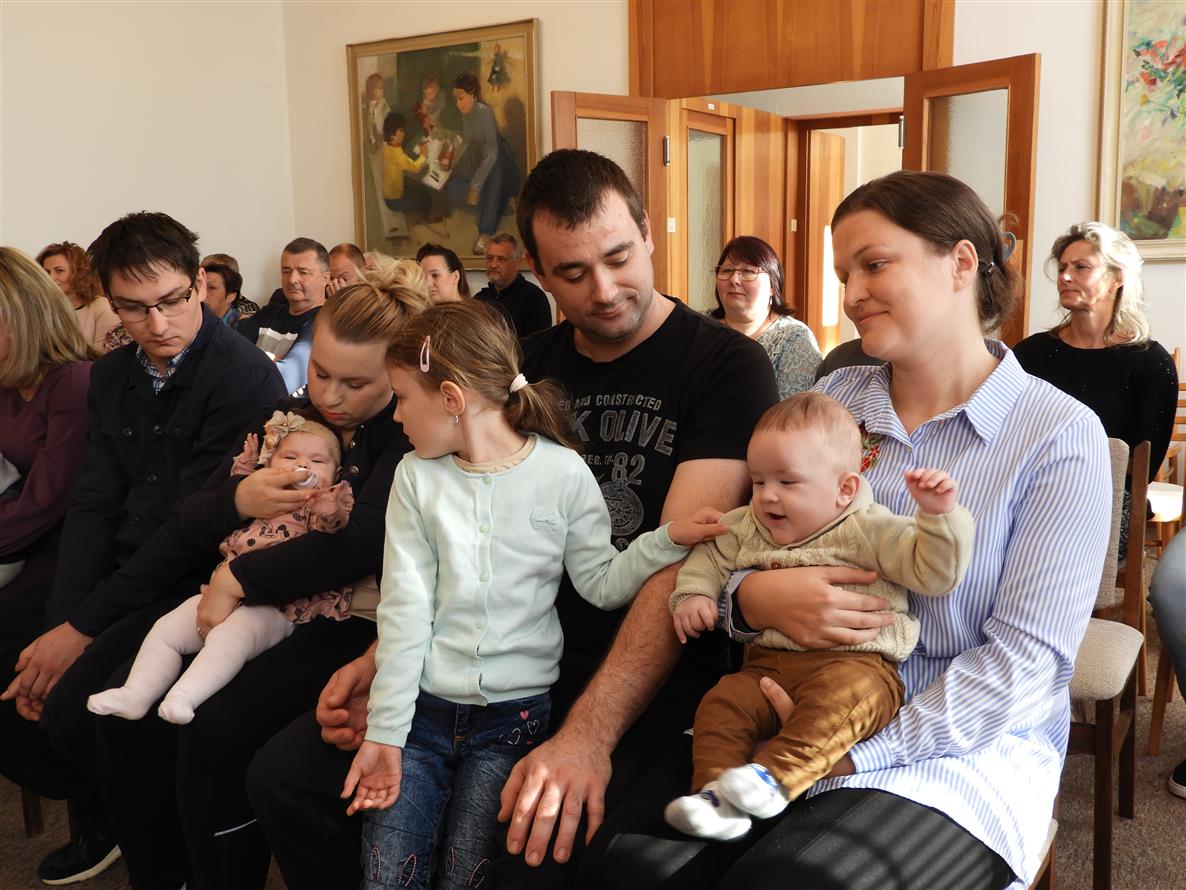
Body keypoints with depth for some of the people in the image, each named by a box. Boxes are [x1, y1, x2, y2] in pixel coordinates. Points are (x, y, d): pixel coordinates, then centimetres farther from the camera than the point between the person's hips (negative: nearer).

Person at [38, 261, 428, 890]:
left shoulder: (410, 438, -7)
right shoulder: (282, 416, 13)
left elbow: (362, 543, -21)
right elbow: (190, 524, 12)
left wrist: (239, 579, -15)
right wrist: (236, 500, -11)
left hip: (345, 615, -6)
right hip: (238, 600, 7)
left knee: (217, 732, -29)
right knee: (76, 709, -7)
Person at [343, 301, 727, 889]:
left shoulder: (563, 471, -6)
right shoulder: (417, 476, 0)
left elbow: (601, 584, -2)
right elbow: (404, 608, -2)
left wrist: (669, 540, -19)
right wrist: (384, 730, -4)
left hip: (515, 710, -2)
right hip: (424, 706, 2)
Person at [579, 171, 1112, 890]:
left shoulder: (1062, 436, -5)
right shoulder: (832, 400, 8)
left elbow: (1028, 656, -11)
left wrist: (856, 755, -19)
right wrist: (753, 597, -18)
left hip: (965, 750, -3)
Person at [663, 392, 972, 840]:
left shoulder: (869, 531, 2)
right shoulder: (745, 528, 16)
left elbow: (933, 571, -3)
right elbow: (709, 556, 27)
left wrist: (938, 515, -17)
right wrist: (692, 594, 8)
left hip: (856, 663, -4)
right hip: (768, 665, 4)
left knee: (844, 692, -38)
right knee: (721, 703, -22)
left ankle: (777, 774, -43)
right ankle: (714, 792, -28)